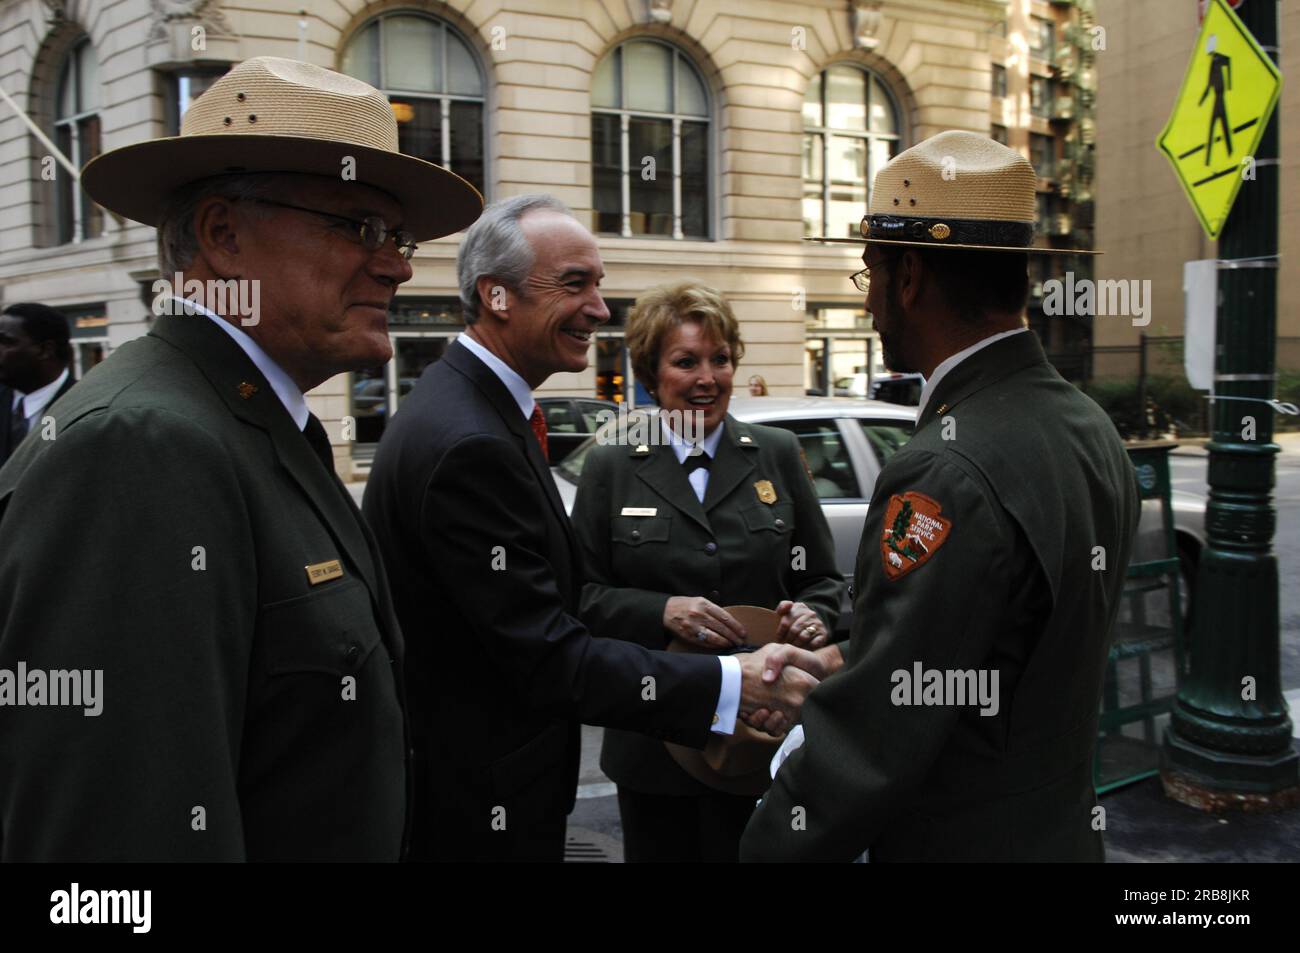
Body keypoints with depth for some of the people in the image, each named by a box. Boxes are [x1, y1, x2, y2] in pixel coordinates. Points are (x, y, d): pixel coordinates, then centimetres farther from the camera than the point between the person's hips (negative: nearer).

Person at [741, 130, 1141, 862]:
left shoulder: (950, 474, -28)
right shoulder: (1092, 430, 1)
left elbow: (868, 744, -28)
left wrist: (769, 846, -15)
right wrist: (855, 659, 13)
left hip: (959, 839, -8)